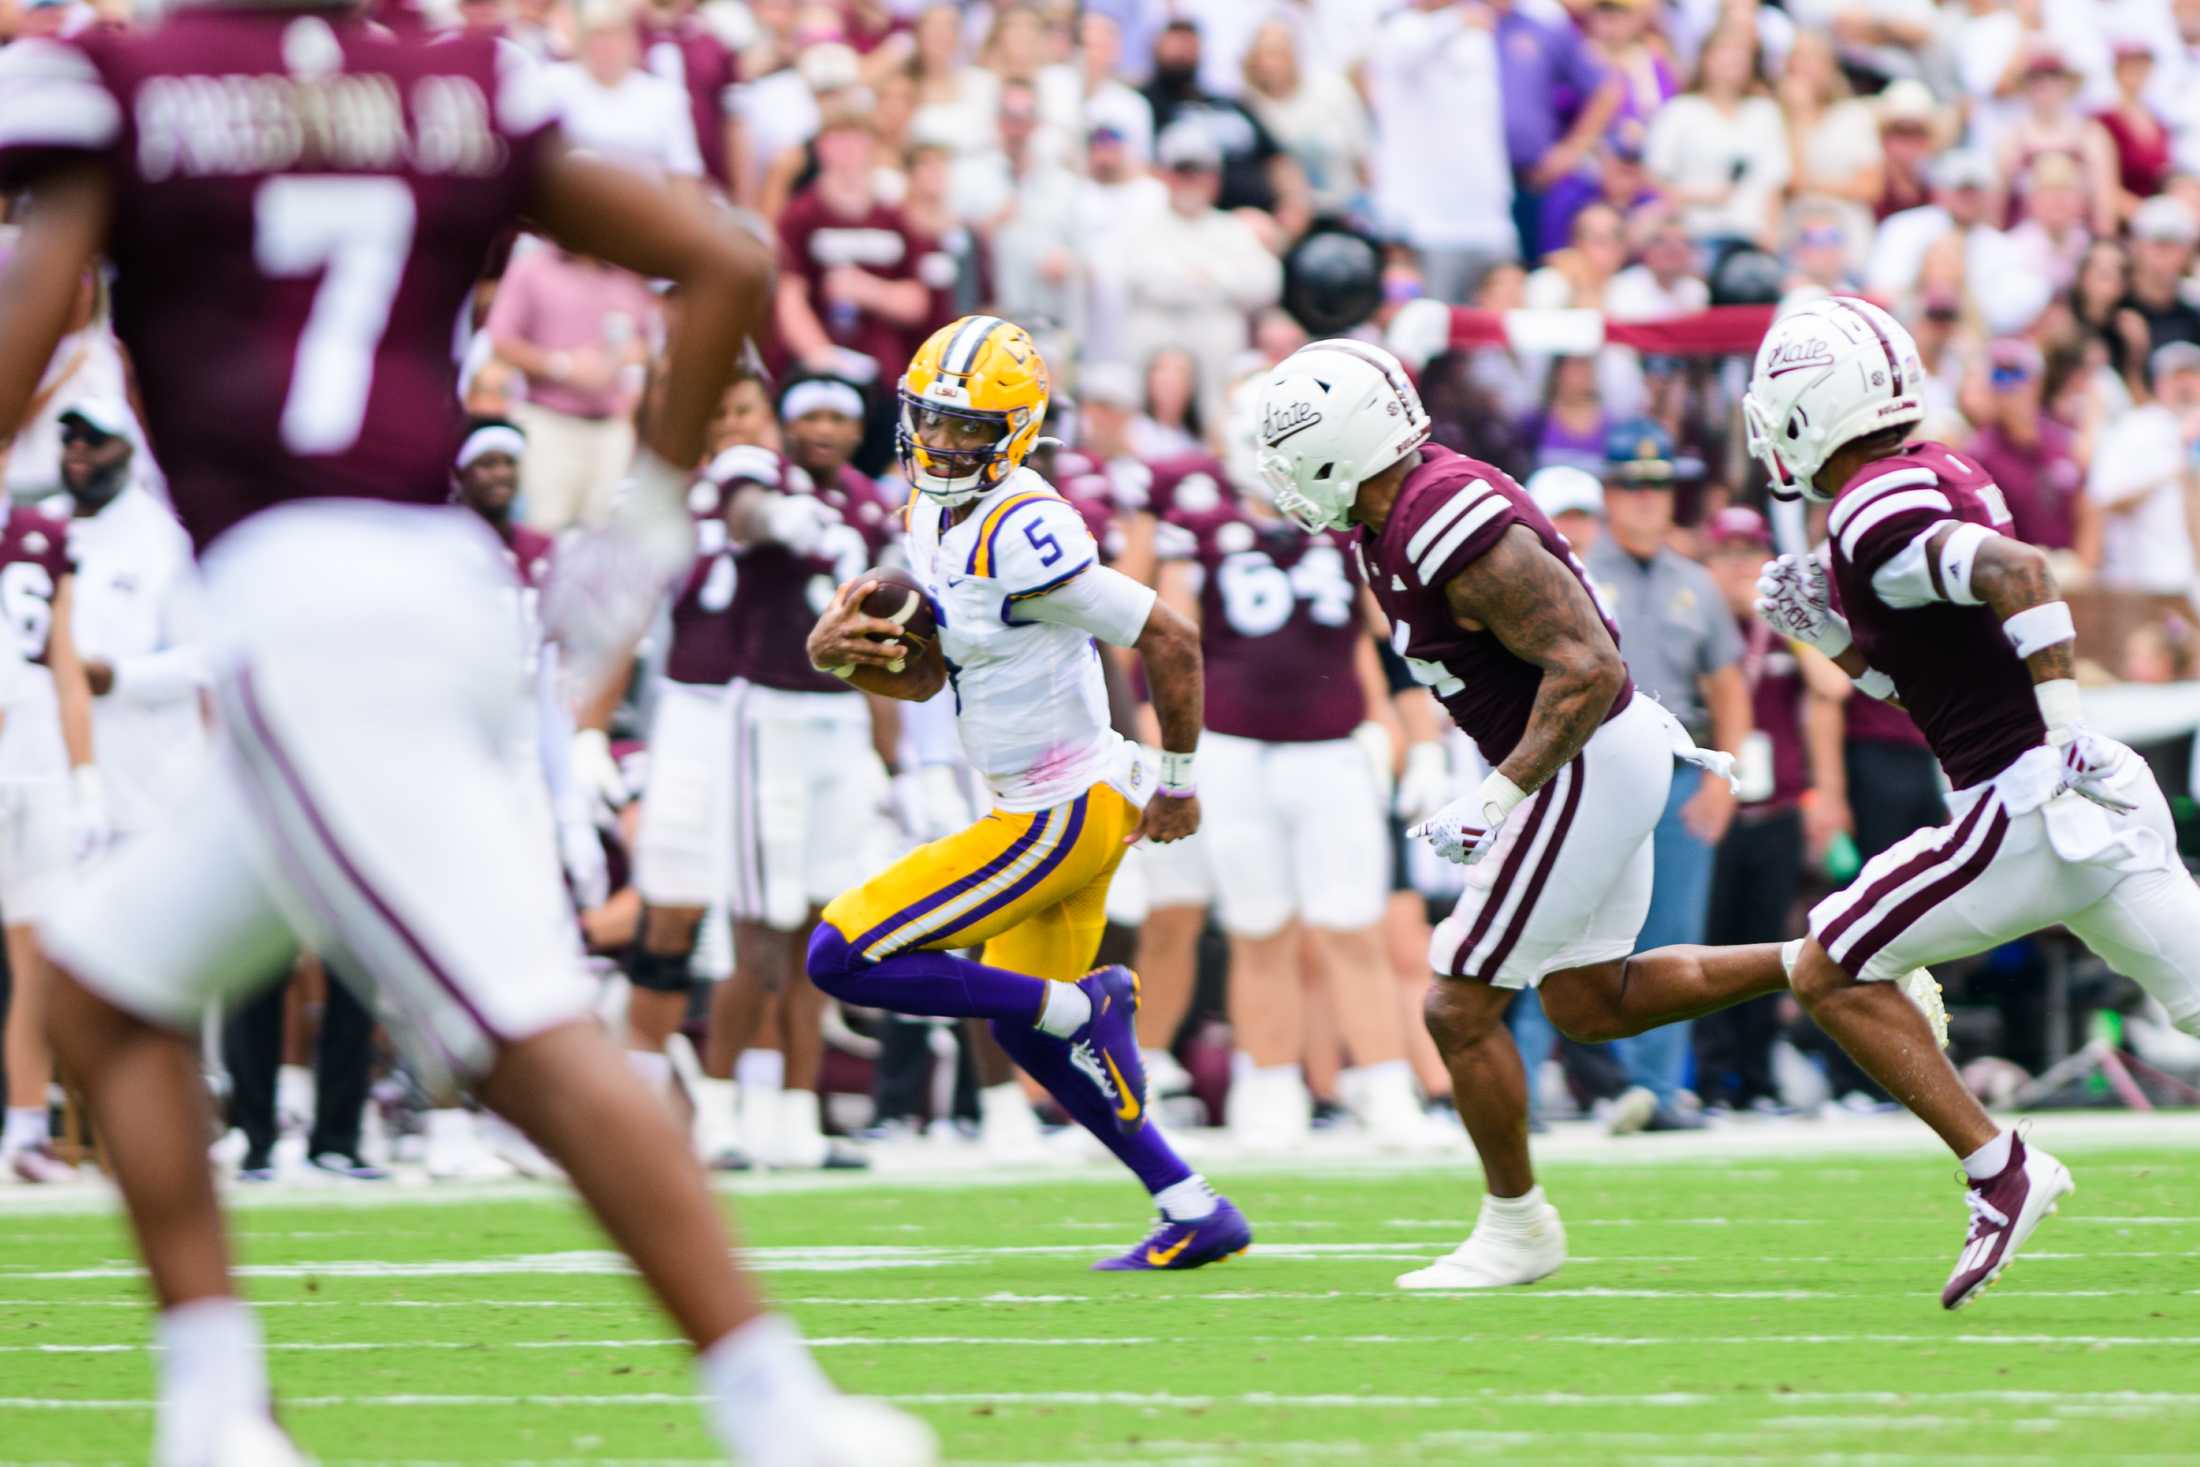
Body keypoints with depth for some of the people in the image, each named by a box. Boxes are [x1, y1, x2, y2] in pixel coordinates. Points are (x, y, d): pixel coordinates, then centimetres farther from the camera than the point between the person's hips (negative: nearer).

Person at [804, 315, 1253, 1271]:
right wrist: (839, 653, -6)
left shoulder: (1021, 535, -24)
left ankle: (1080, 1003, -1)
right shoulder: (933, 513, 6)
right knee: (1027, 1033, 22)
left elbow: (1169, 641, -20)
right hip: (1049, 805, 10)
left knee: (844, 958, -11)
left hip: (1062, 815, -10)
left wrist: (1178, 785, -9)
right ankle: (1195, 1215, 28)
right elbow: (924, 677, 15)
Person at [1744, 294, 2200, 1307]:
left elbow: (2017, 571, -29)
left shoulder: (1874, 520, -12)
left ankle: (1998, 1173, 2)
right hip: (2104, 802, 9)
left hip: (2030, 807, -9)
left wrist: (2064, 730, -26)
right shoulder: (1935, 481, 17)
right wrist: (1829, 634, 14)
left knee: (1831, 974, 4)